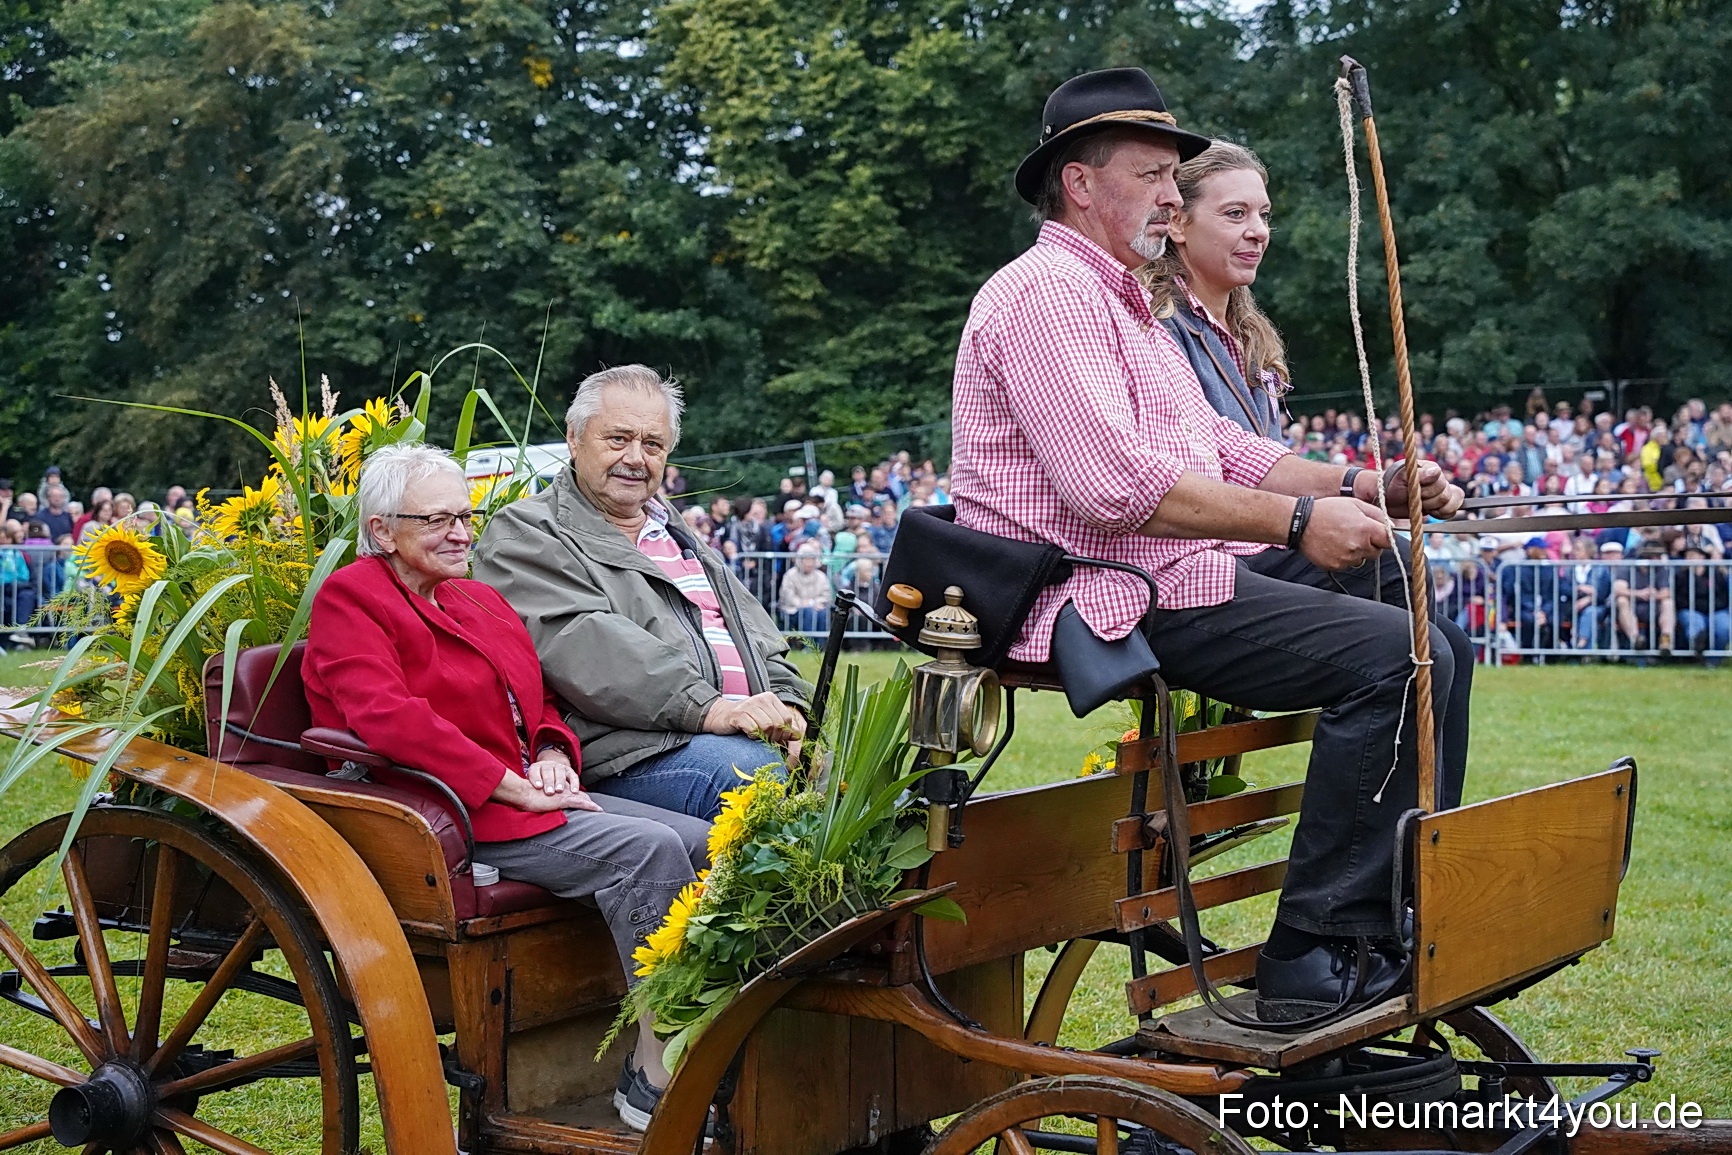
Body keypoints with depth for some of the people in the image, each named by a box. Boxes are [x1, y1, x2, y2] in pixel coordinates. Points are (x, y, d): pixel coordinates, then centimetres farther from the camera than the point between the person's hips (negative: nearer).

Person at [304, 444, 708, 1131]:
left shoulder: (482, 602, 24)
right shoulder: (349, 600, -4)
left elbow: (539, 705, 29)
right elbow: (389, 719, -19)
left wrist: (553, 755, 4)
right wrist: (515, 787, -20)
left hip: (532, 797, 9)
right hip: (439, 816, -9)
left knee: (701, 841, -11)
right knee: (646, 848, -27)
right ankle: (656, 1081, -24)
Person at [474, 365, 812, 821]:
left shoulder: (679, 538, 31)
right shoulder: (524, 534, 7)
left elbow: (762, 642, 28)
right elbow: (583, 643, -11)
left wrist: (787, 705, 4)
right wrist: (706, 708, -21)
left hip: (755, 735, 7)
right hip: (631, 749, -7)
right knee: (756, 771, -35)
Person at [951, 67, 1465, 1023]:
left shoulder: (1123, 302, 26)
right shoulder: (1048, 293, -10)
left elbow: (1223, 450, 22)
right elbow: (1114, 484, -23)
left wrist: (1369, 488, 8)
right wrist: (1297, 520, -19)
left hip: (1181, 577, 11)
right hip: (1115, 598, -11)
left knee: (1434, 638, 8)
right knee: (1392, 658, -22)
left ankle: (1409, 921, 10)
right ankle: (1314, 957, -17)